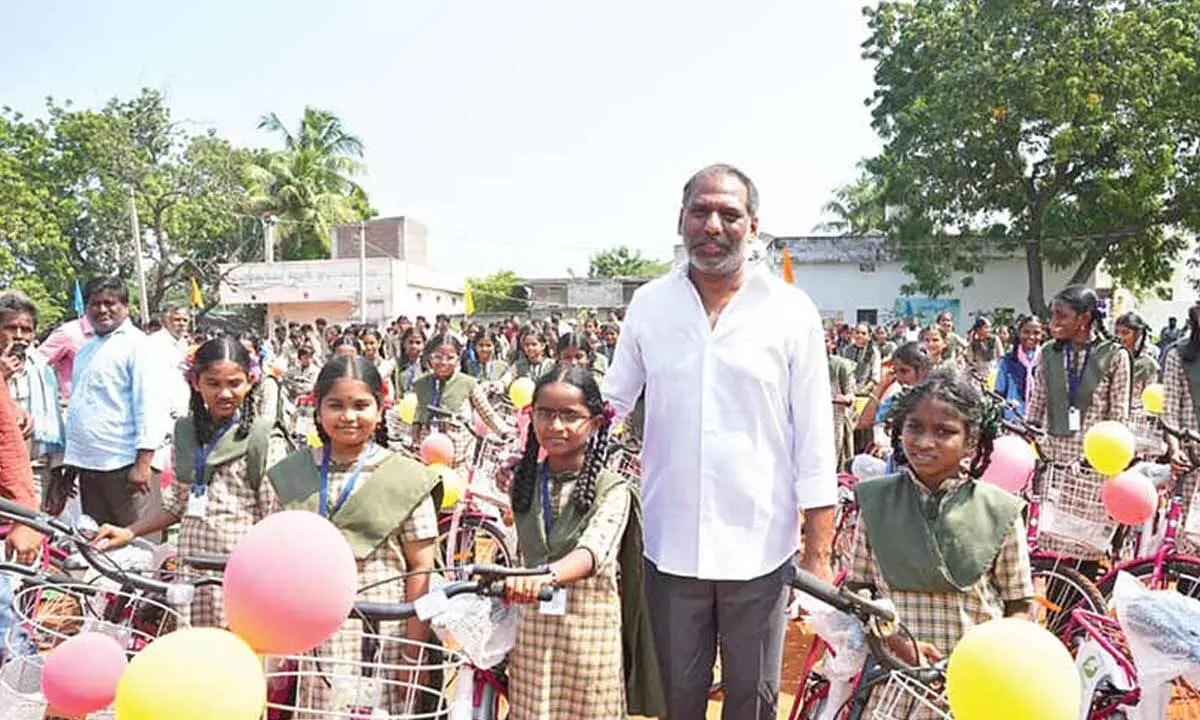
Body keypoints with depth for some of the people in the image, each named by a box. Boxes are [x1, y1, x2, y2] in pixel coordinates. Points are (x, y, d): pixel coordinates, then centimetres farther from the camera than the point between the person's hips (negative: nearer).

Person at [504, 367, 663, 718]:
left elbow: (594, 549, -27)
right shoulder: (525, 481, 5)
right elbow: (522, 550, 11)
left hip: (588, 631, -3)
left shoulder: (612, 488, -10)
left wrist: (547, 575, -44)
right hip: (530, 630, 4)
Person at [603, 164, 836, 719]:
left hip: (760, 550, -1)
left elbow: (814, 443, -3)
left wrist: (819, 554, -5)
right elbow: (607, 405, 9)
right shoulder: (648, 305, 1)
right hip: (671, 547, 2)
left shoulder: (792, 312, -5)